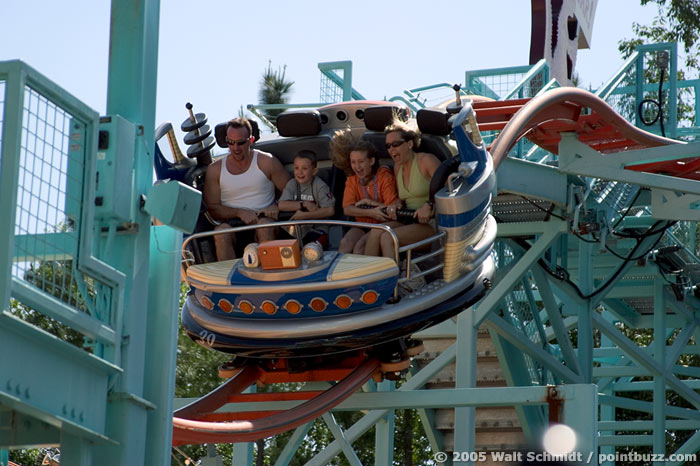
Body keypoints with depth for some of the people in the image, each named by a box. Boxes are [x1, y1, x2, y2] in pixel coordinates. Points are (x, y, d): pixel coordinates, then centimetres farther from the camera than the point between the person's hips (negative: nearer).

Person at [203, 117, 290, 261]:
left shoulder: (266, 162, 6)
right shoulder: (215, 169, 9)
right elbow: (212, 208, 4)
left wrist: (277, 206, -13)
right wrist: (240, 213, -12)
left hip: (264, 219, -1)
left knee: (265, 225, -36)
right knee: (221, 231, -33)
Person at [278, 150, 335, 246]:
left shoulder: (319, 186, -7)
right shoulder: (292, 184, 6)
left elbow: (330, 211, -16)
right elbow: (281, 205, -8)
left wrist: (304, 215, -17)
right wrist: (304, 204, -17)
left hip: (317, 230, -4)